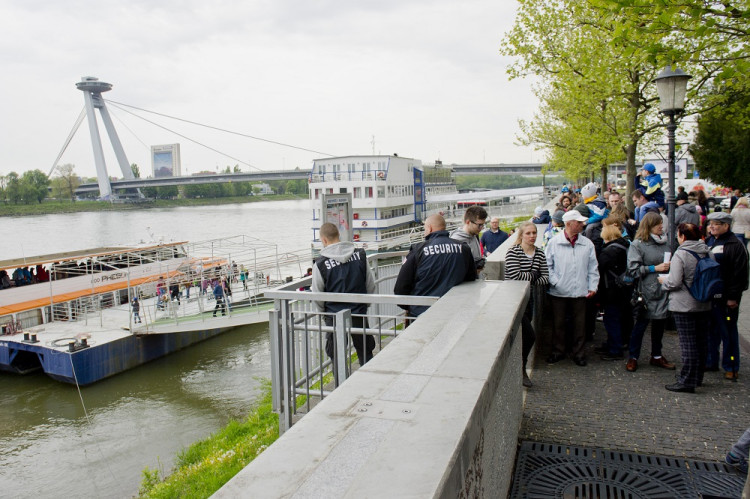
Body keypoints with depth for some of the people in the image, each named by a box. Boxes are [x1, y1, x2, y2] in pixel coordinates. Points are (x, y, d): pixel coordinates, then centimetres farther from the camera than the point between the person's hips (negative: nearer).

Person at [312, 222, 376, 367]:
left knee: (337, 358, 12)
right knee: (365, 354, 17)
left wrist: (325, 313, 14)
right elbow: (371, 285, 3)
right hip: (359, 314, 3)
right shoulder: (360, 255, -4)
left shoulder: (321, 264, -13)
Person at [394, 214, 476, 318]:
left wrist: (406, 307, 13)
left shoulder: (418, 250, -7)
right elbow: (472, 279, 14)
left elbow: (400, 287, -4)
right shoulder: (464, 248, 2)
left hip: (421, 313, -3)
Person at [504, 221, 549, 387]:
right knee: (530, 336, -9)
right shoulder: (513, 252, -12)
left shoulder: (539, 253, 7)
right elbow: (515, 276, -23)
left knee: (522, 336, 11)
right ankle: (521, 371, 9)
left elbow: (545, 278, 2)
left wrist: (529, 279, -13)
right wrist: (534, 275, -9)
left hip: (528, 298, 6)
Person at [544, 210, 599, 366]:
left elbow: (592, 268, 8)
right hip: (558, 292, -2)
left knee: (579, 324, 9)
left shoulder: (587, 244, 4)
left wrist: (593, 286, 1)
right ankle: (558, 351, 25)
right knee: (558, 323, 9)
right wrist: (555, 282, -10)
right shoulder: (554, 242, -3)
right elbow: (547, 265, -1)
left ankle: (578, 352, 25)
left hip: (580, 292, 2)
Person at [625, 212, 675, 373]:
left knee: (659, 323, 14)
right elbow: (633, 269, -12)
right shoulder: (637, 244, -7)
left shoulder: (664, 242, 8)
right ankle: (633, 357, 15)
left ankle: (656, 356, 29)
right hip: (646, 291, -5)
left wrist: (669, 266, 5)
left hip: (663, 289, 6)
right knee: (640, 324, 2)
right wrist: (655, 268, -15)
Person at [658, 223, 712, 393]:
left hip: (684, 306, -7)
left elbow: (675, 282, -20)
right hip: (704, 304, 7)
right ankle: (697, 377, 29)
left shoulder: (680, 254, -16)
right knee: (701, 341, 15)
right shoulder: (707, 253, 3)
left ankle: (687, 381, 2)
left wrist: (664, 280, 0)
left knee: (688, 344, -3)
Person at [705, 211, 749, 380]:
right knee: (710, 330, 14)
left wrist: (733, 297, -16)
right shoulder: (708, 242, 11)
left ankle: (731, 367, 14)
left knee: (728, 332, 3)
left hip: (725, 297, -7)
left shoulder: (735, 245, -10)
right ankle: (710, 362, 25)